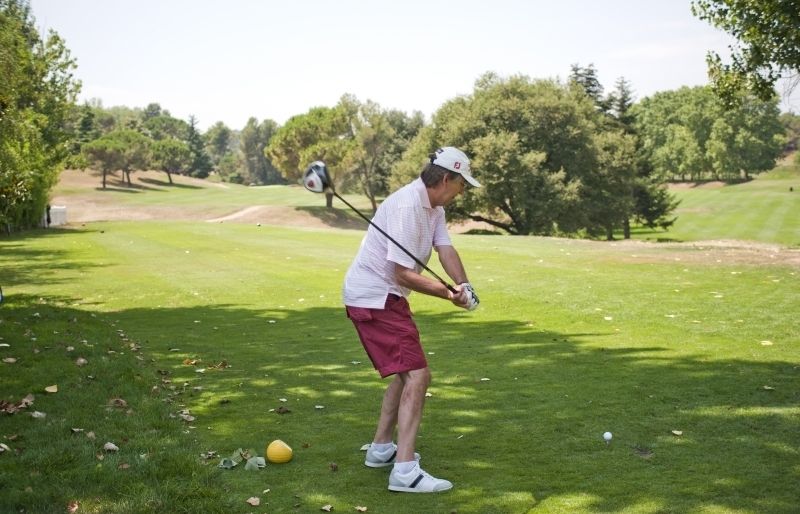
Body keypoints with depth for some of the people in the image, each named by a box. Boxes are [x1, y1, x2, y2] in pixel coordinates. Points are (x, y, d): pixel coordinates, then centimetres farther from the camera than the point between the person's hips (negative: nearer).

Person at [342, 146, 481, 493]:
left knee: (406, 372, 21)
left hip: (387, 297, 11)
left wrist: (463, 285, -21)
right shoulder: (407, 206, -23)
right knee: (417, 375, -15)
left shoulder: (434, 207, 9)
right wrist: (450, 295, -20)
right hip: (373, 298, -11)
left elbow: (446, 249, -3)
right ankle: (404, 471, -17)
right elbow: (403, 273, -25)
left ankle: (381, 449, 32)